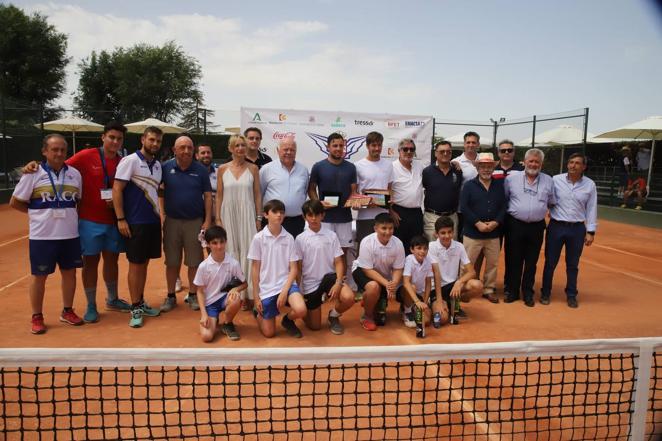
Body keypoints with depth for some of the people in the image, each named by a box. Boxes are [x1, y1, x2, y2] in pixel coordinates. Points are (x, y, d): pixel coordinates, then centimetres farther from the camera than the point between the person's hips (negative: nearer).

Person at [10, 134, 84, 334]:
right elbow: (15, 202, 0)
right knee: (39, 275, 6)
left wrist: (69, 212, 4)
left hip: (70, 233, 4)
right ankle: (37, 317, 20)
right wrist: (38, 212, 0)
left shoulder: (75, 174, 5)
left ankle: (67, 311, 27)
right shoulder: (33, 174, -5)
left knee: (69, 272, 11)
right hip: (42, 235, -3)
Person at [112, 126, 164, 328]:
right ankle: (135, 308, 9)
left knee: (144, 263, 13)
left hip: (153, 220, 6)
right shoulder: (130, 161, -9)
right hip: (135, 222, -6)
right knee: (135, 264, 0)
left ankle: (141, 302, 23)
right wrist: (120, 219, -17)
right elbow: (117, 190, -13)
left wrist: (158, 215, 14)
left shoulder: (158, 165, 11)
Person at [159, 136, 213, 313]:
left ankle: (193, 295, 20)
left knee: (194, 262, 7)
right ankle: (171, 296, 22)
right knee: (171, 262, 10)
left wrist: (207, 220, -5)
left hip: (195, 221, 0)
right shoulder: (166, 168, -2)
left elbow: (207, 196, 1)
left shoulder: (201, 170, -1)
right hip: (172, 221, 1)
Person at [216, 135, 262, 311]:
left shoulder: (253, 168, 3)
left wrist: (258, 217, 0)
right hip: (228, 214, 1)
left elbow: (257, 194, 4)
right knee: (231, 252, 5)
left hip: (247, 215, -1)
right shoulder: (223, 169, 4)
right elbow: (219, 195, 6)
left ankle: (248, 294, 8)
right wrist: (218, 218, 0)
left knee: (247, 252, -1)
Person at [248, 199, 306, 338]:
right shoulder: (258, 238, -6)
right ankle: (258, 312, 38)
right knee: (269, 333, 4)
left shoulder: (289, 238, -2)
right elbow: (255, 268, -1)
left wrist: (284, 291, -15)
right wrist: (256, 296, -2)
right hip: (266, 288, -1)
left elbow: (293, 268, -2)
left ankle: (288, 320, 9)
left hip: (286, 283, 1)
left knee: (301, 310, -28)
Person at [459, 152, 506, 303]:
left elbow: (503, 206, 5)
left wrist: (496, 222, -11)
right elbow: (464, 207, -9)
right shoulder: (469, 185, -2)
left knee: (492, 263, 11)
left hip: (494, 233, 4)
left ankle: (489, 289, 26)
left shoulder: (499, 185, 9)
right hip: (472, 233, -3)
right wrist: (478, 223, -16)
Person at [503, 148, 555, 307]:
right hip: (515, 225, -1)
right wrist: (509, 211, 1)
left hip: (536, 227, 2)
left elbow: (552, 203, 13)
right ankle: (512, 291, 20)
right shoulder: (511, 178, 0)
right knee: (513, 260, 7)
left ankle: (528, 293, 22)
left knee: (531, 262, 10)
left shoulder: (548, 181, 7)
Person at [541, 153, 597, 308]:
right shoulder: (555, 180, -4)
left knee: (573, 264, 12)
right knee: (550, 262, 7)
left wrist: (590, 232, 1)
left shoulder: (590, 184, 0)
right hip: (556, 226, -1)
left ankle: (571, 295, 26)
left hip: (577, 229, 1)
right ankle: (546, 293, 21)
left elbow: (591, 209, 3)